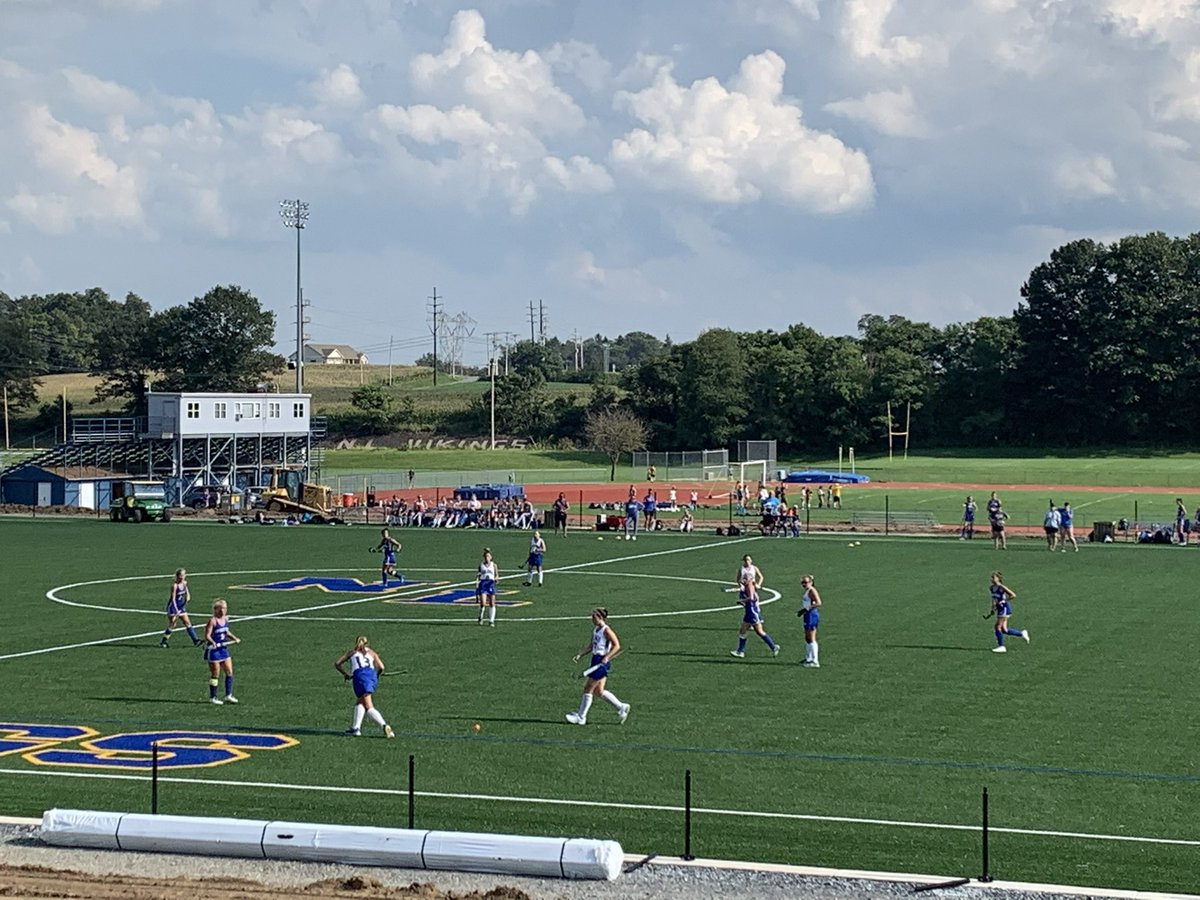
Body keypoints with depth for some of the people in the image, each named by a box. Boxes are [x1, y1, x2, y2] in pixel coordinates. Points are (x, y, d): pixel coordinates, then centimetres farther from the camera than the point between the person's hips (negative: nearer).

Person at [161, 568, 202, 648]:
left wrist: (187, 597, -7)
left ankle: (196, 641, 1)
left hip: (181, 607, 7)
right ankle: (164, 641, 12)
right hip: (173, 607, -7)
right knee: (171, 625, -2)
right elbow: (173, 599, -21)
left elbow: (187, 593, 17)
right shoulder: (175, 585, -19)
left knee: (187, 623, 3)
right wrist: (176, 610, -27)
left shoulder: (184, 583, 1)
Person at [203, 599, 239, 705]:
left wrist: (235, 638, 7)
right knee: (215, 674, 1)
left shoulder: (225, 619, 6)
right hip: (213, 650, -7)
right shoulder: (212, 621, -17)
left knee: (229, 671, 7)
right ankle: (212, 697, 13)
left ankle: (228, 695, 17)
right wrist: (212, 642, -37)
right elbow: (207, 635, -19)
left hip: (223, 648, 7)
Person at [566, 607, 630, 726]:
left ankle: (581, 717, 5)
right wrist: (580, 655, 11)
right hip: (596, 660, 9)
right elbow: (590, 645, 20)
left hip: (602, 661, -9)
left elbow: (616, 645, -16)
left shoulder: (606, 630, -14)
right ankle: (621, 708, 22)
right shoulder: (595, 629, 12)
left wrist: (607, 657, -23)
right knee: (599, 691, 12)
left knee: (588, 689, -3)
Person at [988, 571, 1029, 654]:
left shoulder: (1002, 587, -16)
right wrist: (993, 608, 16)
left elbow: (1013, 595, -18)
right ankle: (1022, 634, 23)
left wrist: (1003, 601, -19)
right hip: (999, 609, 8)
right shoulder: (992, 588, 7)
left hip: (1005, 608, -8)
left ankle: (1001, 646, 1)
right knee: (1004, 630, 7)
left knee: (998, 627, -8)